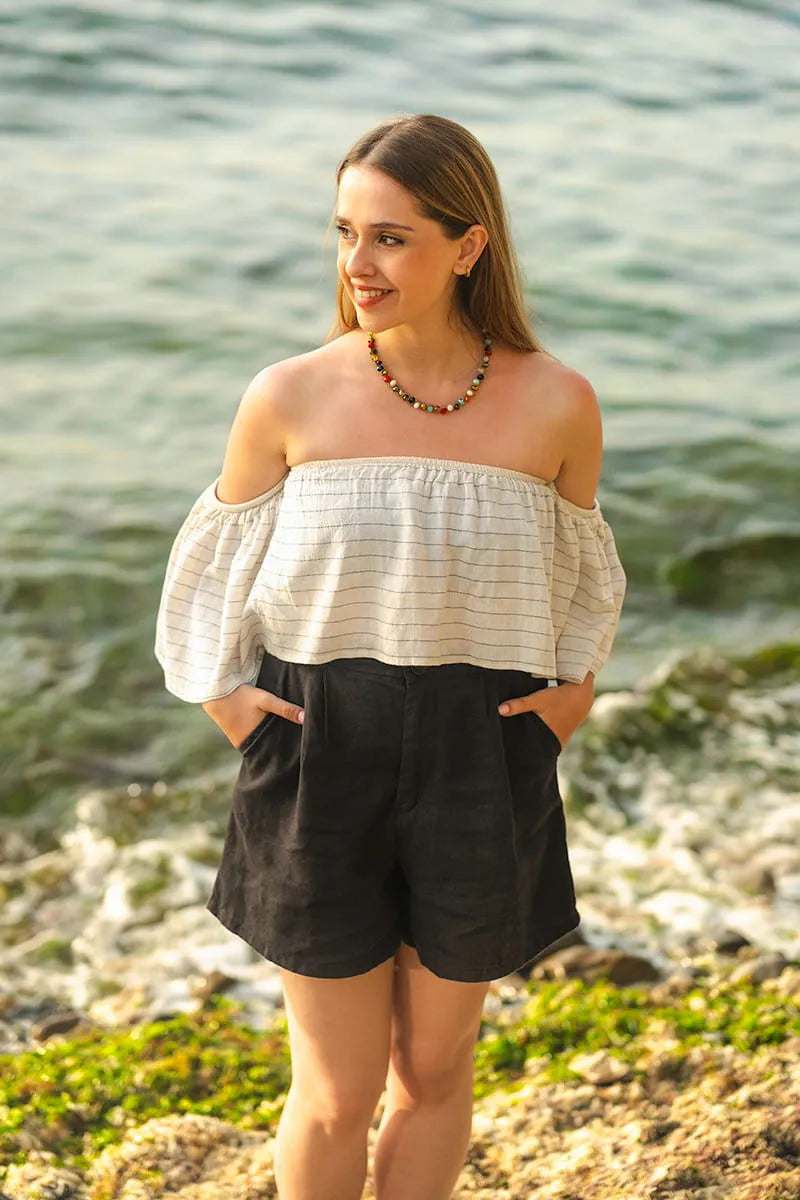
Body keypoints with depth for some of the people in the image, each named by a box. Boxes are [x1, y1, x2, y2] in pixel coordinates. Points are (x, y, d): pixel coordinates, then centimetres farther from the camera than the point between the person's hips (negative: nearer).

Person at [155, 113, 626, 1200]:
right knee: (338, 1092, 9)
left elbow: (584, 568, 13)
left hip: (479, 768, 1)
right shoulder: (292, 398, -8)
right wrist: (218, 692, 0)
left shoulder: (555, 405, -6)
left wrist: (576, 684, 2)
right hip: (320, 760, -1)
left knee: (435, 1067, 18)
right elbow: (211, 558, 9)